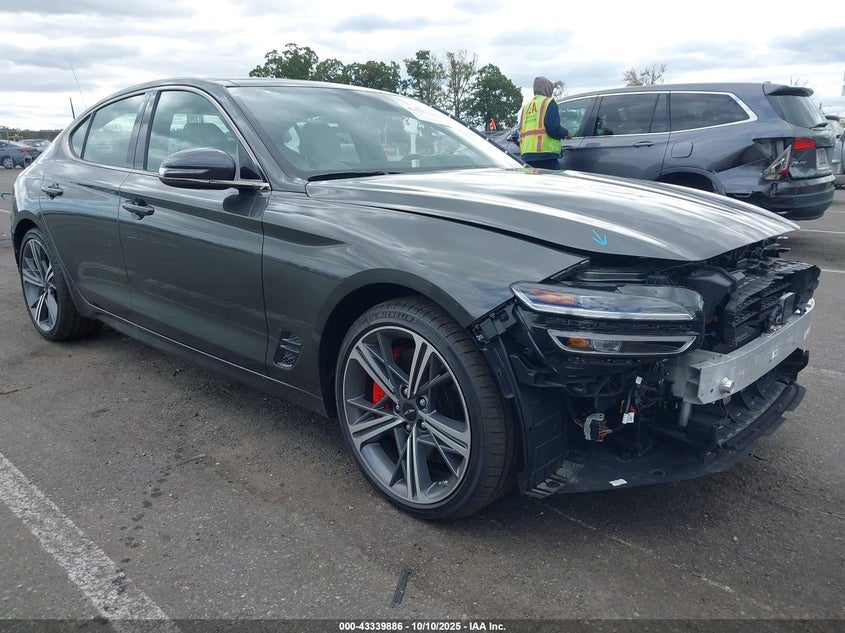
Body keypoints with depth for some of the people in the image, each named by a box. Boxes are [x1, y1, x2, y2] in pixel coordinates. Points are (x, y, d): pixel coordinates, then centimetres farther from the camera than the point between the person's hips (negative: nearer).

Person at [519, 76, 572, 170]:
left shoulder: (526, 106, 24)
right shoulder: (548, 102, 0)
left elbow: (521, 131, 25)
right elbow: (554, 128, -11)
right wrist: (566, 133, 6)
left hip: (526, 156, 8)